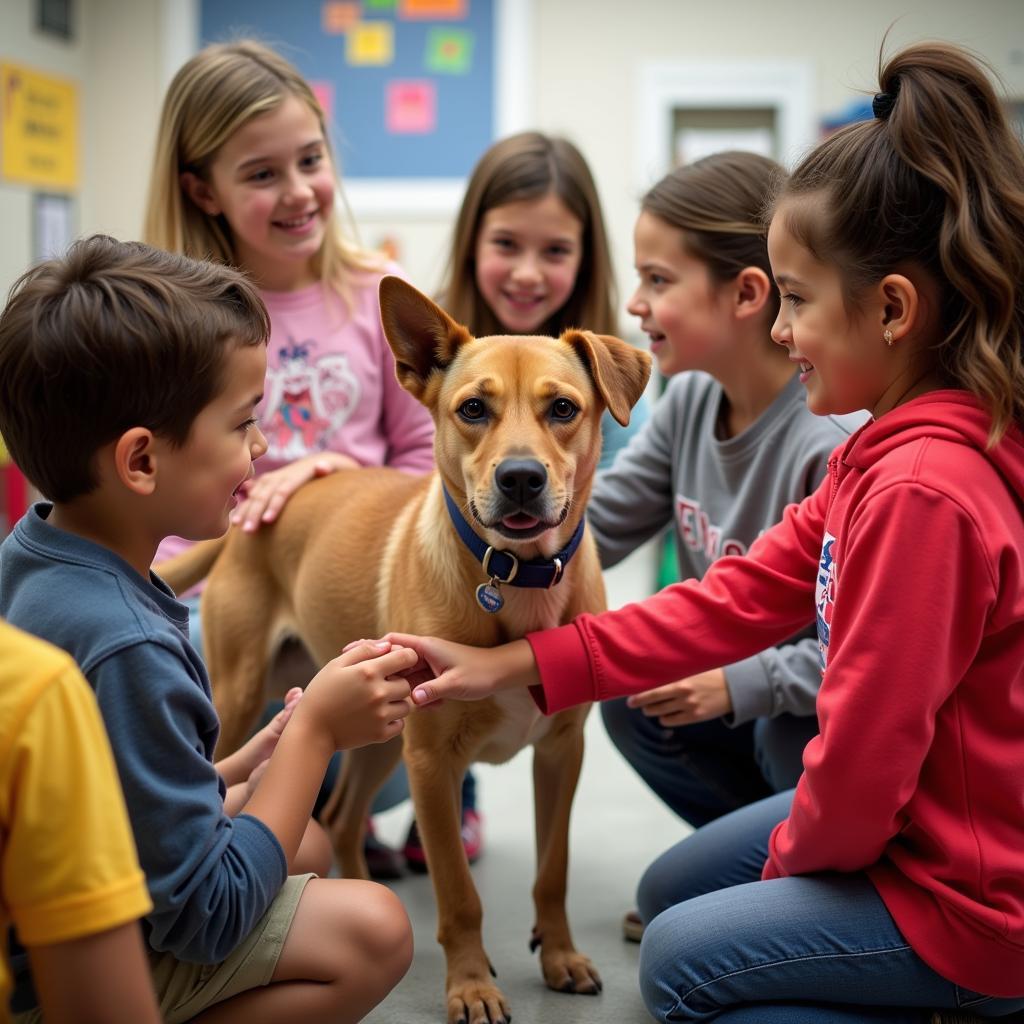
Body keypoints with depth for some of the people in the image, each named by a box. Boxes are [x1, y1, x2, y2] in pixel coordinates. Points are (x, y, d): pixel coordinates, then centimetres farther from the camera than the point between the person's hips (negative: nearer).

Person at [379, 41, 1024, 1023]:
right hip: (906, 819, 10)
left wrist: (794, 855, -3)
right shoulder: (893, 447, 3)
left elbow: (866, 744, -26)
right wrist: (518, 663, 3)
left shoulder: (922, 491, -30)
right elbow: (740, 597, 5)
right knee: (669, 890, 20)